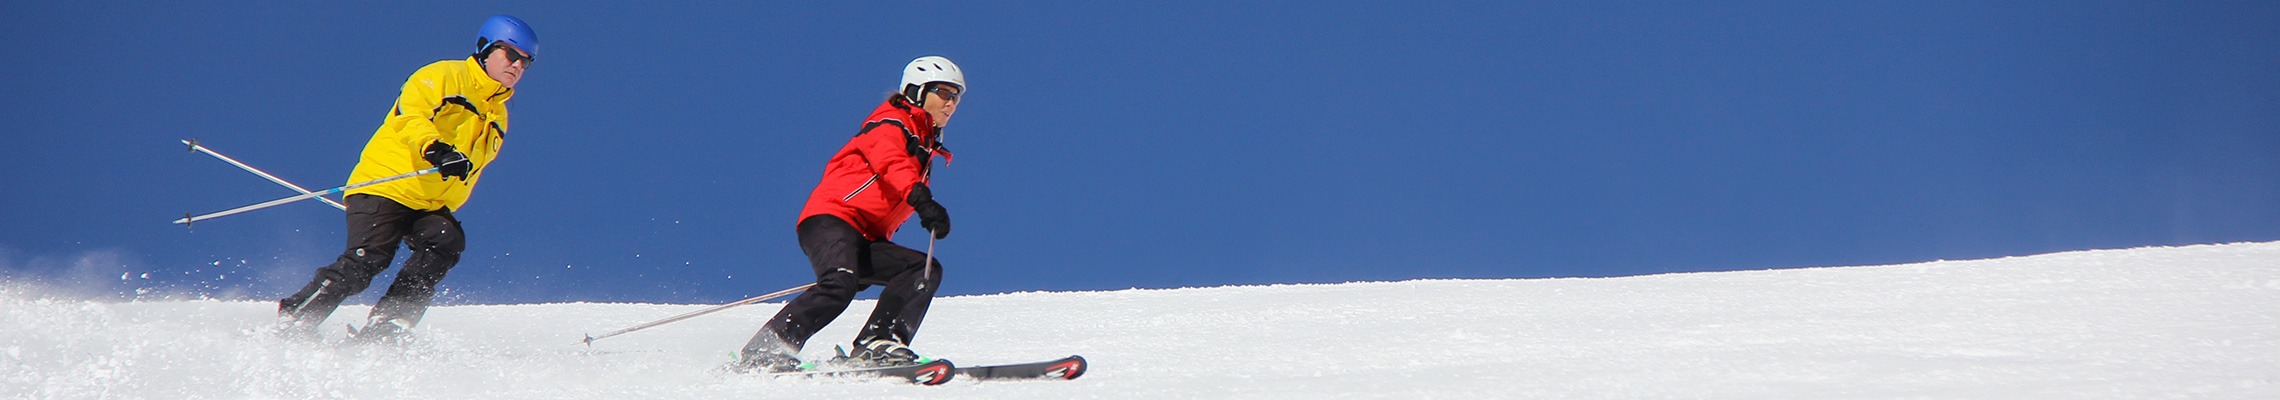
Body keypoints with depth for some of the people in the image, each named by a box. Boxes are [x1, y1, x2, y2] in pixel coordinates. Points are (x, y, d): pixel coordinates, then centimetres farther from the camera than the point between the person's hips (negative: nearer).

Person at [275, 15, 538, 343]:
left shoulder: (497, 117, 23)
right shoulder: (443, 77, 0)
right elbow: (409, 116, -17)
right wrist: (433, 147, -35)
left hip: (430, 207, 7)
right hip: (385, 188, -6)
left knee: (447, 242, -23)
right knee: (367, 259, -22)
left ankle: (383, 329, -25)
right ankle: (292, 321, -9)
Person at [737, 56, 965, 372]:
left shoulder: (923, 146, 30)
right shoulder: (891, 122, 2)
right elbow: (890, 162, -22)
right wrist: (921, 199, -38)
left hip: (865, 240, 9)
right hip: (831, 218, -8)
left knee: (926, 271, -12)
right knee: (840, 285, -32)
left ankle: (876, 344, -26)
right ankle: (761, 354, -27)